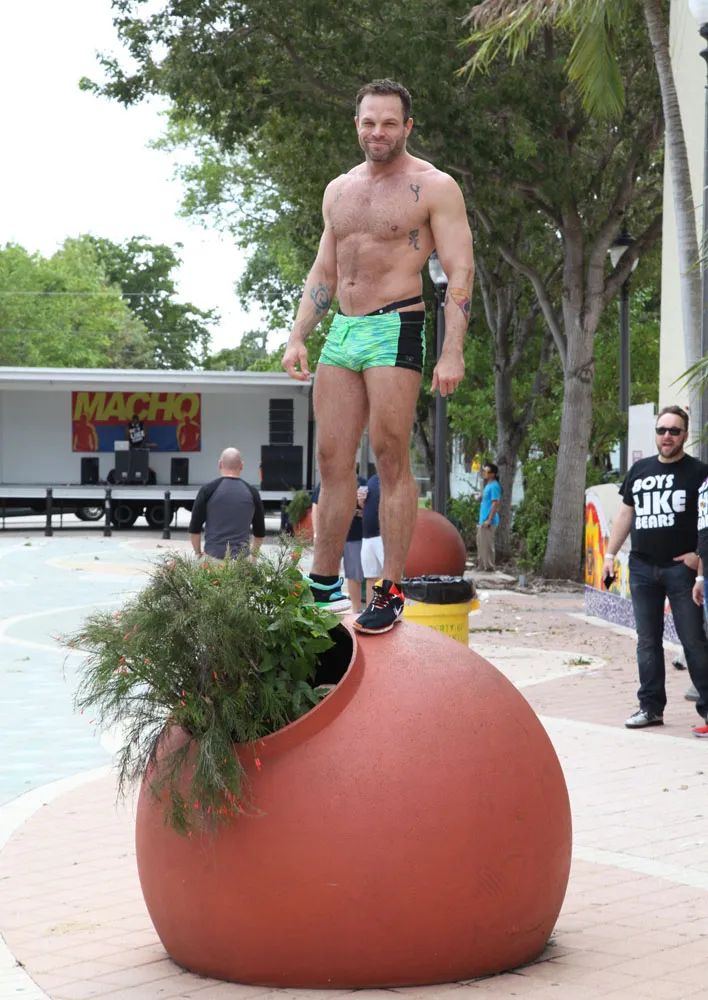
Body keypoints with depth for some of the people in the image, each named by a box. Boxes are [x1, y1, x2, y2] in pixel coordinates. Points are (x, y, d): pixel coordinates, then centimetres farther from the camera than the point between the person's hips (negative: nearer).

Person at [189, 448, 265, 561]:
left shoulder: (208, 490, -1)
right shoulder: (252, 492, 6)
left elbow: (194, 528, 1)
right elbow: (260, 532, 13)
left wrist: (198, 553, 13)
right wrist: (253, 554, 25)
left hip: (213, 556, -1)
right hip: (241, 558, 2)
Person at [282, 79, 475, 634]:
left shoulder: (434, 187, -2)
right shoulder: (339, 191, 17)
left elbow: (460, 271, -7)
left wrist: (452, 353, -16)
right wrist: (297, 337, 13)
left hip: (395, 328, -6)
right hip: (341, 332, 6)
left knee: (391, 458, -8)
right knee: (332, 459, 5)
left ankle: (391, 591, -4)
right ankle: (324, 584, 12)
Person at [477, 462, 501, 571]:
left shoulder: (494, 486, -13)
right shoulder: (487, 486, 17)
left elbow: (495, 504, -19)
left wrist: (489, 520, -22)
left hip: (488, 522, -10)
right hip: (483, 521, 10)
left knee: (487, 545, -8)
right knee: (481, 543, 14)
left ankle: (489, 567, -4)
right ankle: (482, 566, 20)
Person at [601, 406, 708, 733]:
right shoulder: (639, 470, 14)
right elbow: (625, 513, 19)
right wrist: (610, 554, 13)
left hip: (681, 568, -5)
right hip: (642, 568, 5)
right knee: (647, 641, 8)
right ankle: (651, 706, 15)